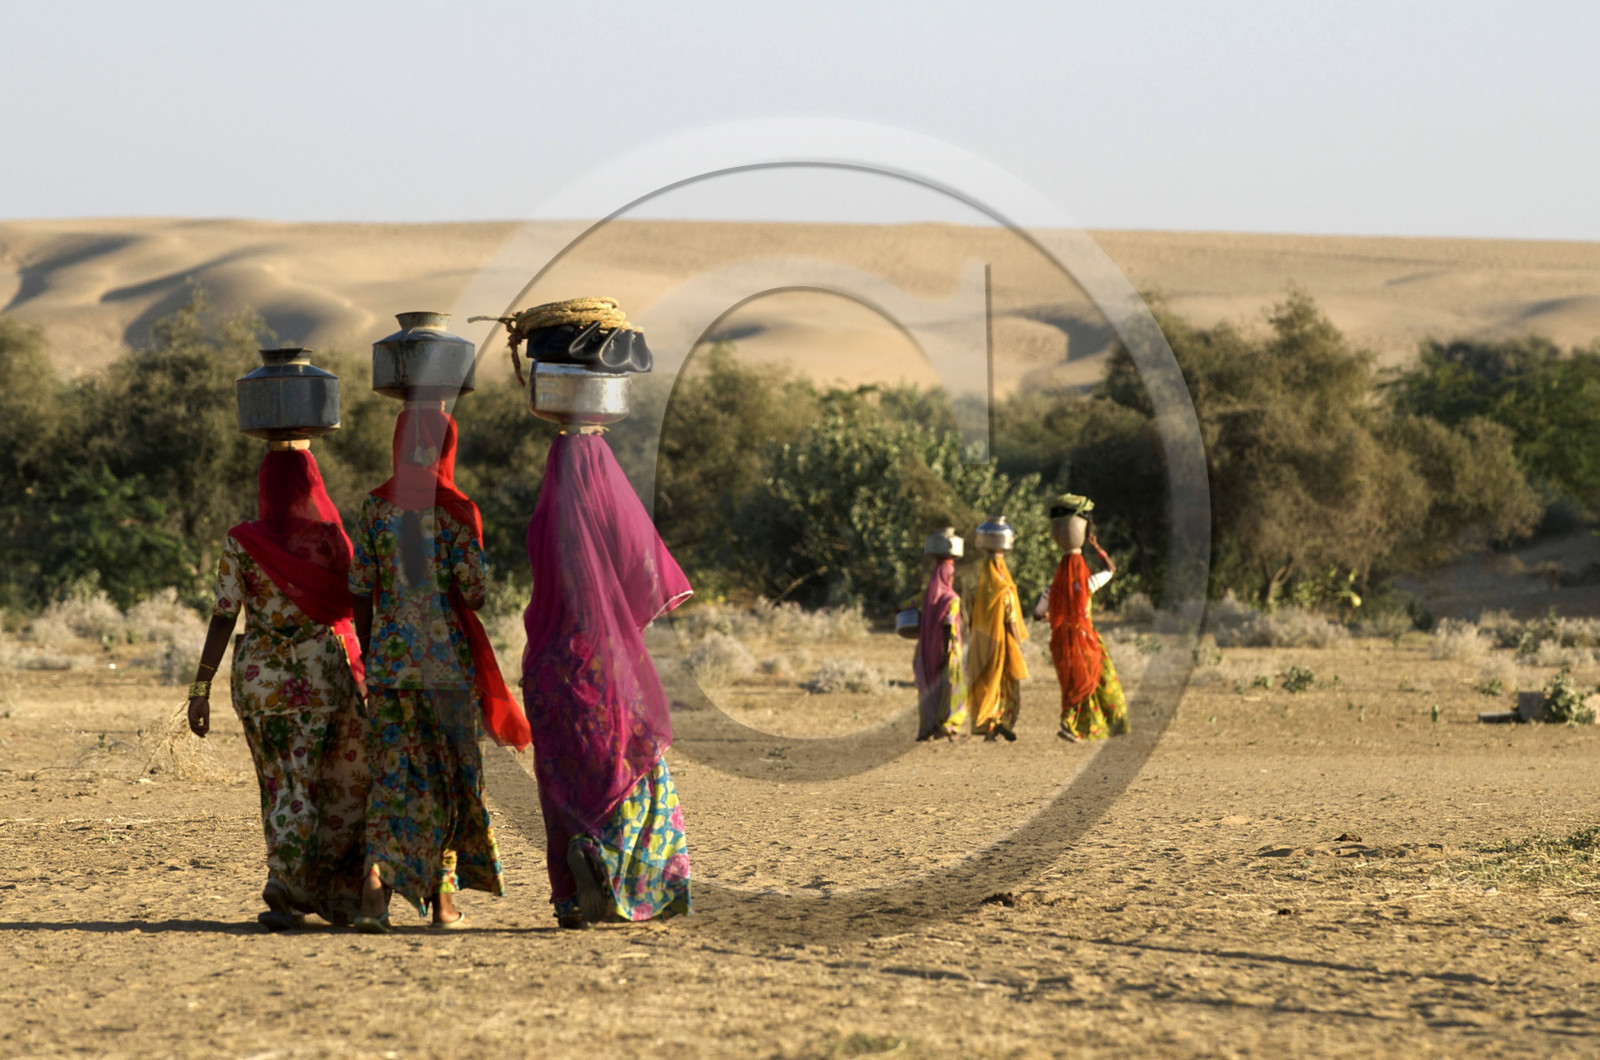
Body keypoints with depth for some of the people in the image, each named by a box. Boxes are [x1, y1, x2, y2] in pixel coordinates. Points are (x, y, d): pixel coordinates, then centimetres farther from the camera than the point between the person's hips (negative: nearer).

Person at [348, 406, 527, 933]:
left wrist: (370, 654, 13)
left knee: (393, 771, 3)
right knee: (450, 771, 11)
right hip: (448, 654, -2)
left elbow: (361, 589, 3)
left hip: (390, 653, 2)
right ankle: (441, 894, 17)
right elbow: (474, 593, -10)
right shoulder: (457, 511, -8)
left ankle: (377, 875, -20)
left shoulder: (376, 506, 1)